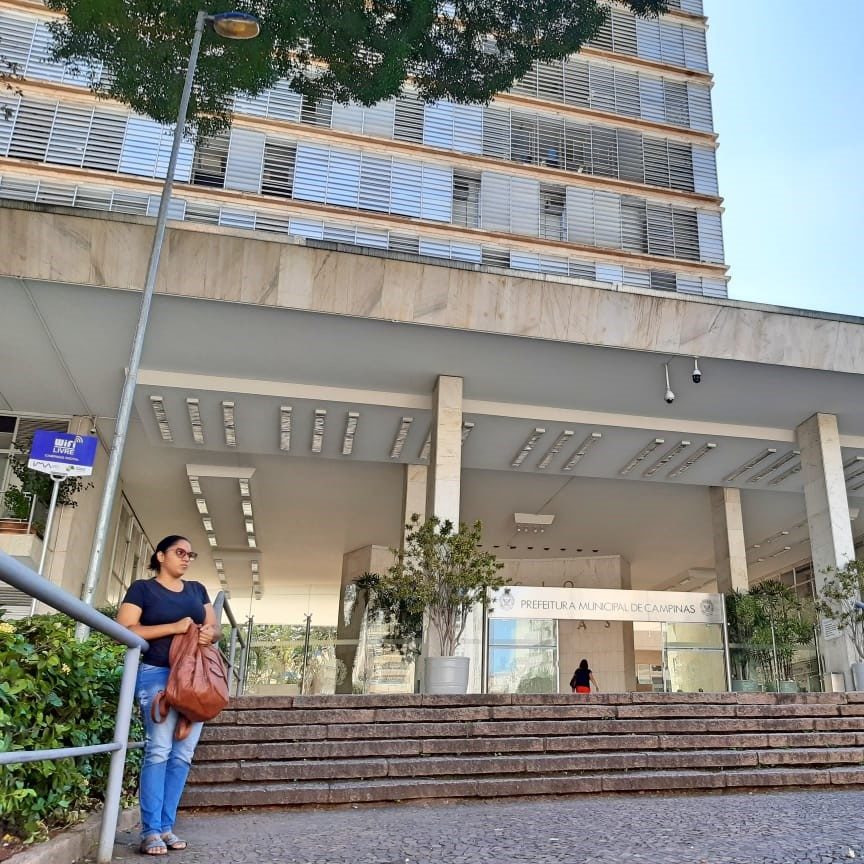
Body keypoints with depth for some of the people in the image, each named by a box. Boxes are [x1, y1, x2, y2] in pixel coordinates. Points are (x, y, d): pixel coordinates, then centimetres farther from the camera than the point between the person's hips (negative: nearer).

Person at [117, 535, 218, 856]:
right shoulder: (142, 588, 3)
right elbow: (124, 630, -7)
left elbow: (213, 626, 19)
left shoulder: (197, 589, 18)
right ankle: (151, 831, -6)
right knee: (159, 750, -13)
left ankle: (166, 827, 9)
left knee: (183, 754, 2)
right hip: (157, 675, -5)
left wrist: (210, 633, -6)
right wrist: (174, 627, -13)